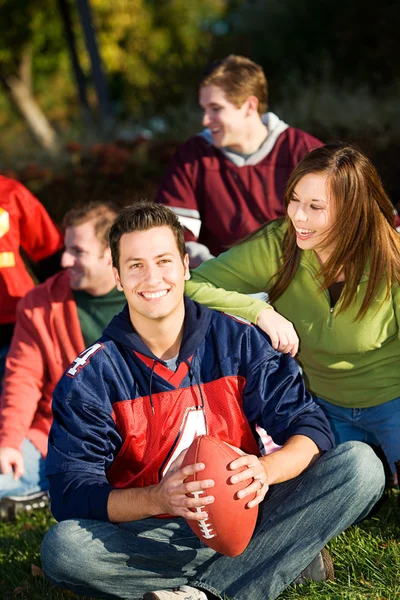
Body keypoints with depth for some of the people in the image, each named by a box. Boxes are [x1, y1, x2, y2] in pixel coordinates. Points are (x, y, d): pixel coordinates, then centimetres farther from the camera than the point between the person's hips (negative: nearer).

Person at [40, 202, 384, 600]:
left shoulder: (239, 342, -1)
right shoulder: (91, 377, -5)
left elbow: (309, 427, -5)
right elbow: (71, 492, -14)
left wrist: (265, 469, -30)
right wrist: (158, 498, -34)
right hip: (155, 535, -1)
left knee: (361, 466, -19)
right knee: (62, 548, -33)